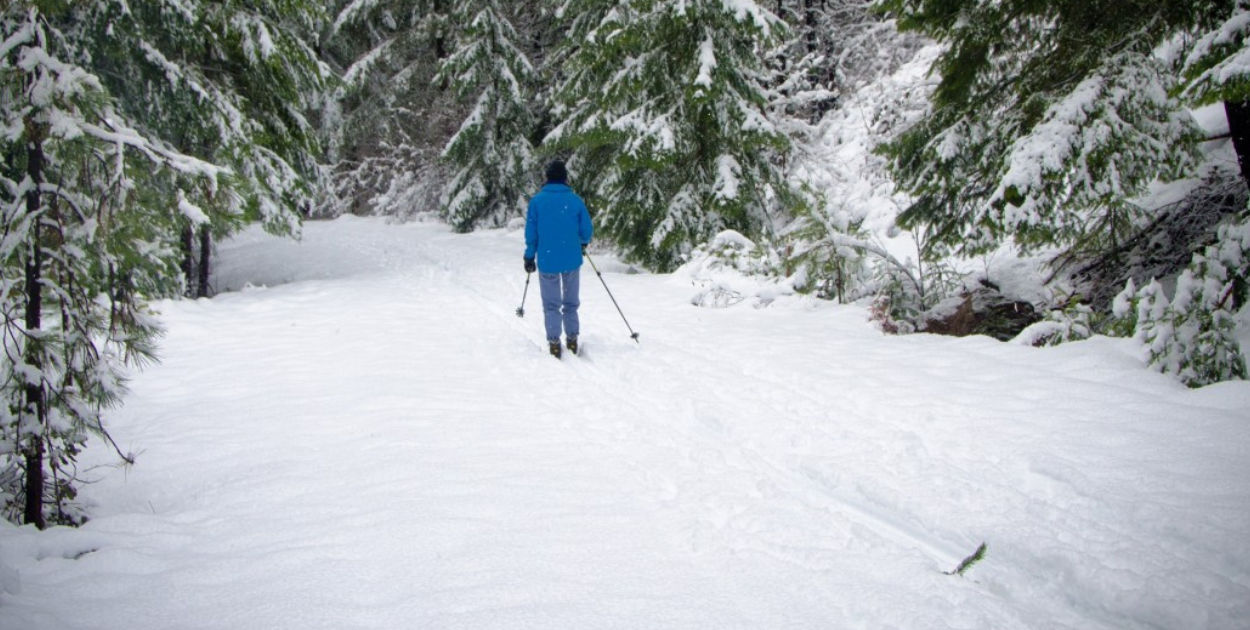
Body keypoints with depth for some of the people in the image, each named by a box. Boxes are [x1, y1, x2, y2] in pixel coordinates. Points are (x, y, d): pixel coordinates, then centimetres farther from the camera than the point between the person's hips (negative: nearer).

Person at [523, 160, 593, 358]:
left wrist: (529, 257, 6)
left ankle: (554, 343, 2)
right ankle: (572, 340, 15)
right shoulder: (575, 200, -6)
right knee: (571, 303, 15)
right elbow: (587, 231, -2)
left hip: (547, 261, -1)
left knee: (551, 304, 8)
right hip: (572, 260, 1)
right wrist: (583, 243, 20)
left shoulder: (537, 200, -7)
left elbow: (531, 232, -4)